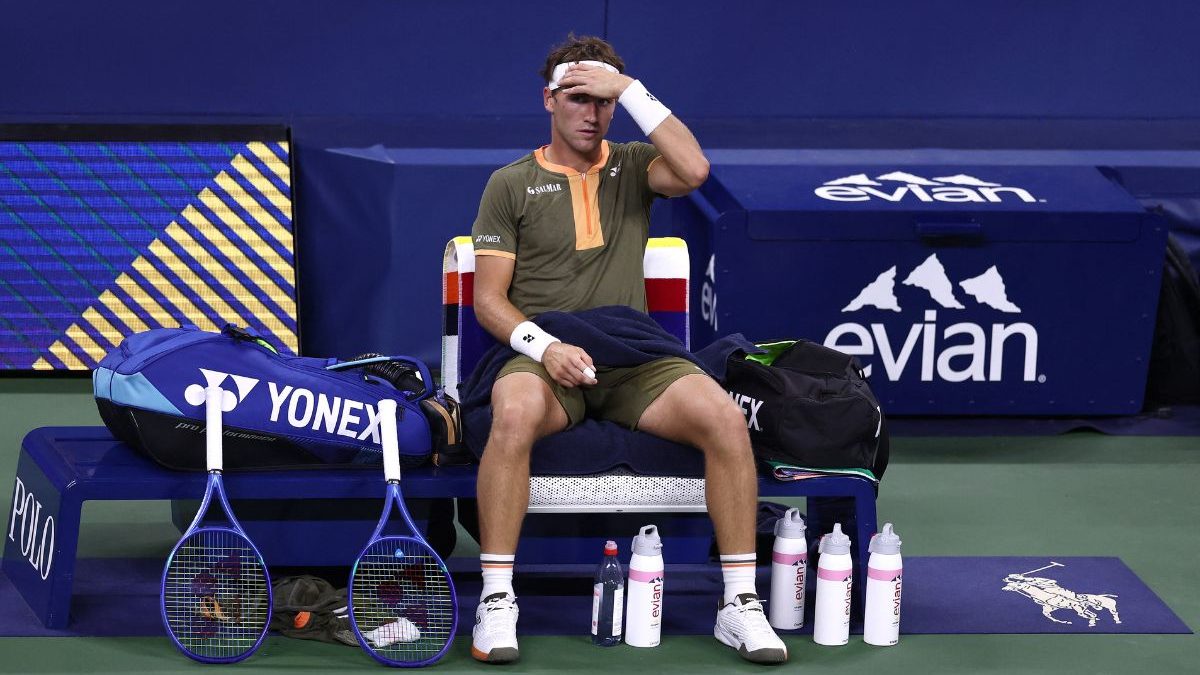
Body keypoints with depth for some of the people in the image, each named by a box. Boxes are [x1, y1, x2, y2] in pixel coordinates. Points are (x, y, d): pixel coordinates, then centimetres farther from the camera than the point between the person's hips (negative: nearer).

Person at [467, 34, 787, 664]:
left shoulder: (632, 166, 13)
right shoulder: (511, 184, 10)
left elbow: (694, 170, -11)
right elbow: (489, 298, 5)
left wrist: (631, 90, -8)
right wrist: (545, 346, -14)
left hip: (634, 360, 2)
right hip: (543, 357, -2)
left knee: (725, 419, -26)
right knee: (515, 414, -38)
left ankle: (740, 603, -16)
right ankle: (496, 602, -30)